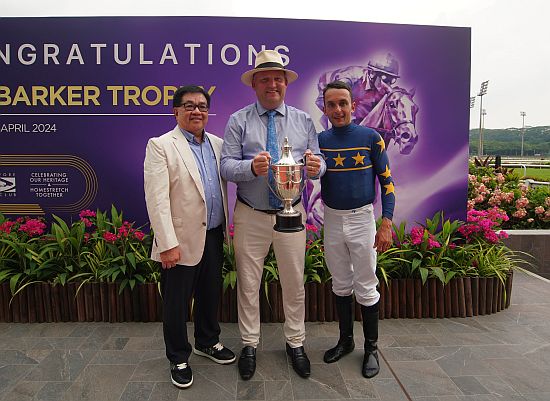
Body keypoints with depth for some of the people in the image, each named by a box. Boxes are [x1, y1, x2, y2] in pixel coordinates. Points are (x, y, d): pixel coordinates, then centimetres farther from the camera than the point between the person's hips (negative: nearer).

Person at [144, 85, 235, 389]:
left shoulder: (217, 144, 8)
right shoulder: (160, 146, -8)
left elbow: (226, 184, 11)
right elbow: (156, 199, -14)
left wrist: (226, 230, 3)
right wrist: (168, 244, -18)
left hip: (214, 236, 5)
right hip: (182, 240, -5)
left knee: (210, 295, 20)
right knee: (177, 303, 10)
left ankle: (208, 342, 42)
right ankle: (179, 359, 31)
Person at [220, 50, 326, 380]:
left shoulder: (303, 120, 7)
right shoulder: (238, 121, 0)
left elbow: (318, 164, 4)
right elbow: (226, 166, -8)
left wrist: (317, 166, -20)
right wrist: (251, 167, -29)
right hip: (251, 216, -1)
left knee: (294, 283, 12)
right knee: (249, 283, 10)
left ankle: (296, 343, 32)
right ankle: (250, 345, 30)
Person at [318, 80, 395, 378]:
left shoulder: (370, 138, -6)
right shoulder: (319, 140, 1)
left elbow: (386, 182, -4)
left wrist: (386, 224, -10)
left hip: (361, 219, -3)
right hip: (332, 219, 3)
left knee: (366, 287, 5)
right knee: (340, 285, 15)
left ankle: (371, 348, 23)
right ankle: (345, 340, 32)